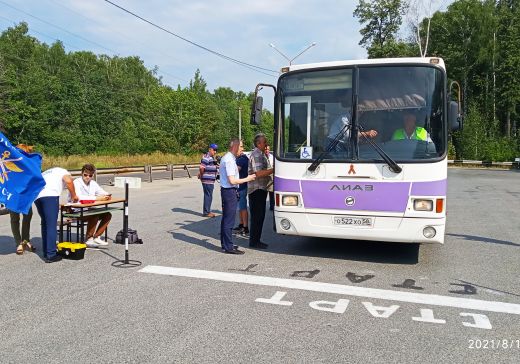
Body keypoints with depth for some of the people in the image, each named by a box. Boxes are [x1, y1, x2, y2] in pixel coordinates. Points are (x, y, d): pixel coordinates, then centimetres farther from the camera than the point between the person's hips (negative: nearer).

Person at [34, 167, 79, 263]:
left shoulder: (45, 173, 39)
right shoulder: (62, 171, 20)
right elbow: (68, 181, -3)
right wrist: (74, 195, 9)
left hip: (36, 196, 7)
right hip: (49, 195, -7)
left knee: (45, 223, 18)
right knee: (51, 225, -6)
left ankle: (46, 252, 22)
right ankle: (51, 255, -8)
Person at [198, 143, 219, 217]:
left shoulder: (212, 158, 17)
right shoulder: (206, 157, -16)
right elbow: (201, 167, -25)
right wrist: (201, 175, -12)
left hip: (211, 180, 10)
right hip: (207, 181, -10)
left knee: (208, 196, 16)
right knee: (208, 196, -4)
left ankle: (207, 211, 25)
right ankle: (206, 212, 4)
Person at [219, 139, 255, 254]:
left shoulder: (226, 158, 14)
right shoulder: (230, 160, -18)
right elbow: (232, 181, -22)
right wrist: (247, 179, -13)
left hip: (226, 190, 11)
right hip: (230, 191, -11)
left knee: (225, 218, 16)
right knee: (229, 220, -5)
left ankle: (225, 244, 26)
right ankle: (228, 247, 0)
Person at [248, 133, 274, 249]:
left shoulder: (262, 154, 18)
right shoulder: (256, 155, -15)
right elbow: (258, 174, -23)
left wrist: (270, 174, 15)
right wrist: (273, 170, -22)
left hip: (261, 189, 10)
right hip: (256, 189, -10)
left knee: (260, 216, 13)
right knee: (257, 216, -5)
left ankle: (256, 240, 20)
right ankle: (253, 241, 1)